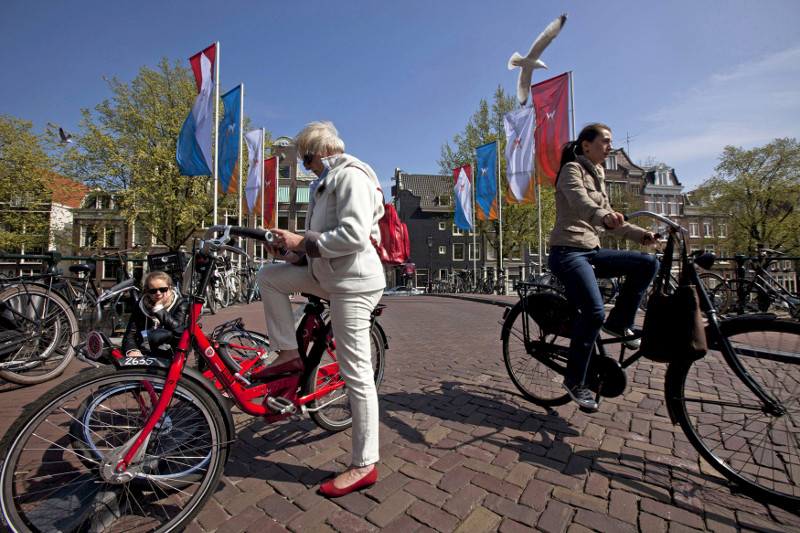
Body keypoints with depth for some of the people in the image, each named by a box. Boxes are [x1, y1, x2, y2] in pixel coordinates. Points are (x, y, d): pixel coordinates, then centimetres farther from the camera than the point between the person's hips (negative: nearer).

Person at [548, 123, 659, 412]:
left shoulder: (597, 176, 22)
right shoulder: (572, 169, -3)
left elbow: (608, 217, 25)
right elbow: (580, 202, -25)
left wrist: (640, 234, 14)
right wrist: (604, 217, -45)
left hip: (591, 251, 8)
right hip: (568, 252, -8)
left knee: (648, 263, -6)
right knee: (594, 311, -21)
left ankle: (619, 323, 7)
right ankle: (575, 381, -4)